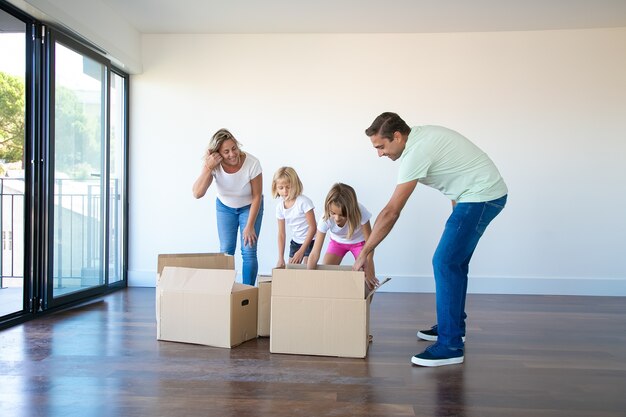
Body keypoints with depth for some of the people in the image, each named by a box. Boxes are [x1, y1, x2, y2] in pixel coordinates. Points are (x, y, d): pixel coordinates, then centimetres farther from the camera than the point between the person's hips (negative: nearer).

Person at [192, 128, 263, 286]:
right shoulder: (212, 165, -25)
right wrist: (208, 167, -43)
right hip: (225, 207, 2)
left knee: (249, 252, -9)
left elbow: (257, 196, -19)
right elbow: (197, 194, -34)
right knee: (226, 251, -1)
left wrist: (249, 226, -19)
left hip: (250, 207, -2)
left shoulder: (252, 163, -31)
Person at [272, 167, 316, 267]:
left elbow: (312, 227, -19)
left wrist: (301, 251, -20)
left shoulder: (304, 202, -21)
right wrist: (281, 258, -5)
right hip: (295, 242, 6)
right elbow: (281, 234, 0)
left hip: (310, 241, -6)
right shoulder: (280, 206, -4)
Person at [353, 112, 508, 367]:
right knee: (455, 262, 16)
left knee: (445, 263, -12)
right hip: (487, 193, 11)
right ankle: (453, 326, 29)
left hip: (481, 197, -11)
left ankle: (450, 346, -8)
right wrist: (457, 214, 21)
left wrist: (364, 254, -18)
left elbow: (391, 213, -23)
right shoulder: (422, 135, 8)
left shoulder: (416, 152, -22)